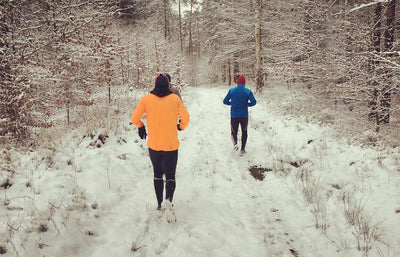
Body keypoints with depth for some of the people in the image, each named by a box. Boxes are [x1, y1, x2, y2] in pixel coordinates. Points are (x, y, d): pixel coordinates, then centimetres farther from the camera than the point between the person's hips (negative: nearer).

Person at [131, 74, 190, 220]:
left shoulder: (146, 99, -4)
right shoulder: (175, 98, -4)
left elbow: (134, 118, -1)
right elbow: (185, 117, -3)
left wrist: (140, 127, 19)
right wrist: (181, 127, 18)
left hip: (153, 146, 1)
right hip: (171, 146, -1)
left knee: (157, 174, 20)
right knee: (170, 175, 11)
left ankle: (160, 204, 20)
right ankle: (168, 199, -14)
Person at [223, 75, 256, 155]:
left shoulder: (231, 90, -3)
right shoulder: (248, 91, -6)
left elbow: (225, 101, 0)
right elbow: (253, 102, -10)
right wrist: (246, 104, 9)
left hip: (234, 116, 0)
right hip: (244, 116, 0)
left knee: (234, 131, 15)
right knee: (244, 132, 17)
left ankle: (235, 143, -13)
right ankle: (242, 149, 13)